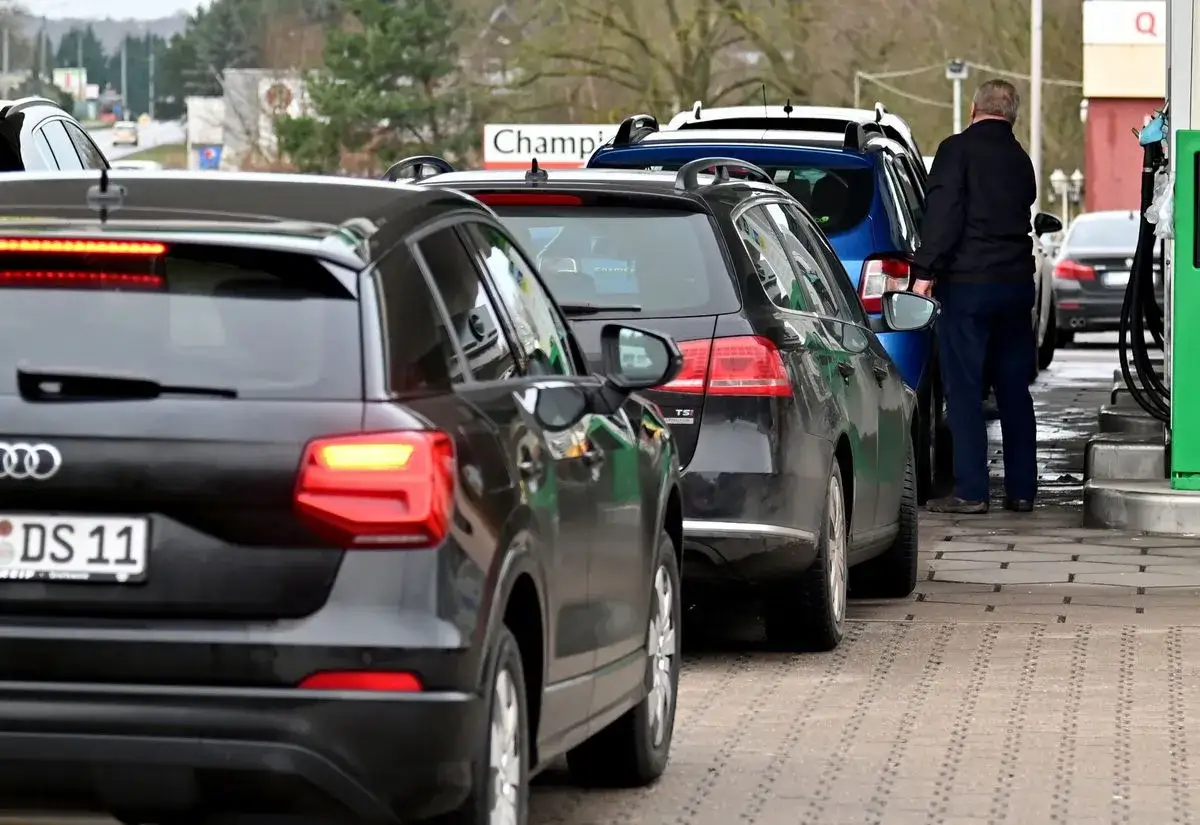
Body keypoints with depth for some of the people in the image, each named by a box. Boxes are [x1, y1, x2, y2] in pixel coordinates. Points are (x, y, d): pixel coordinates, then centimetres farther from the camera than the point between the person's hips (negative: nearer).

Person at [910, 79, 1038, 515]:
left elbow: (943, 213, -15)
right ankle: (1021, 490, 14)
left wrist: (925, 270, -15)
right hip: (1016, 282, 6)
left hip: (968, 282, -6)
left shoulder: (958, 149, -7)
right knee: (1014, 389, 12)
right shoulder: (1020, 160, 14)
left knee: (964, 389, -4)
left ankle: (971, 490, -8)